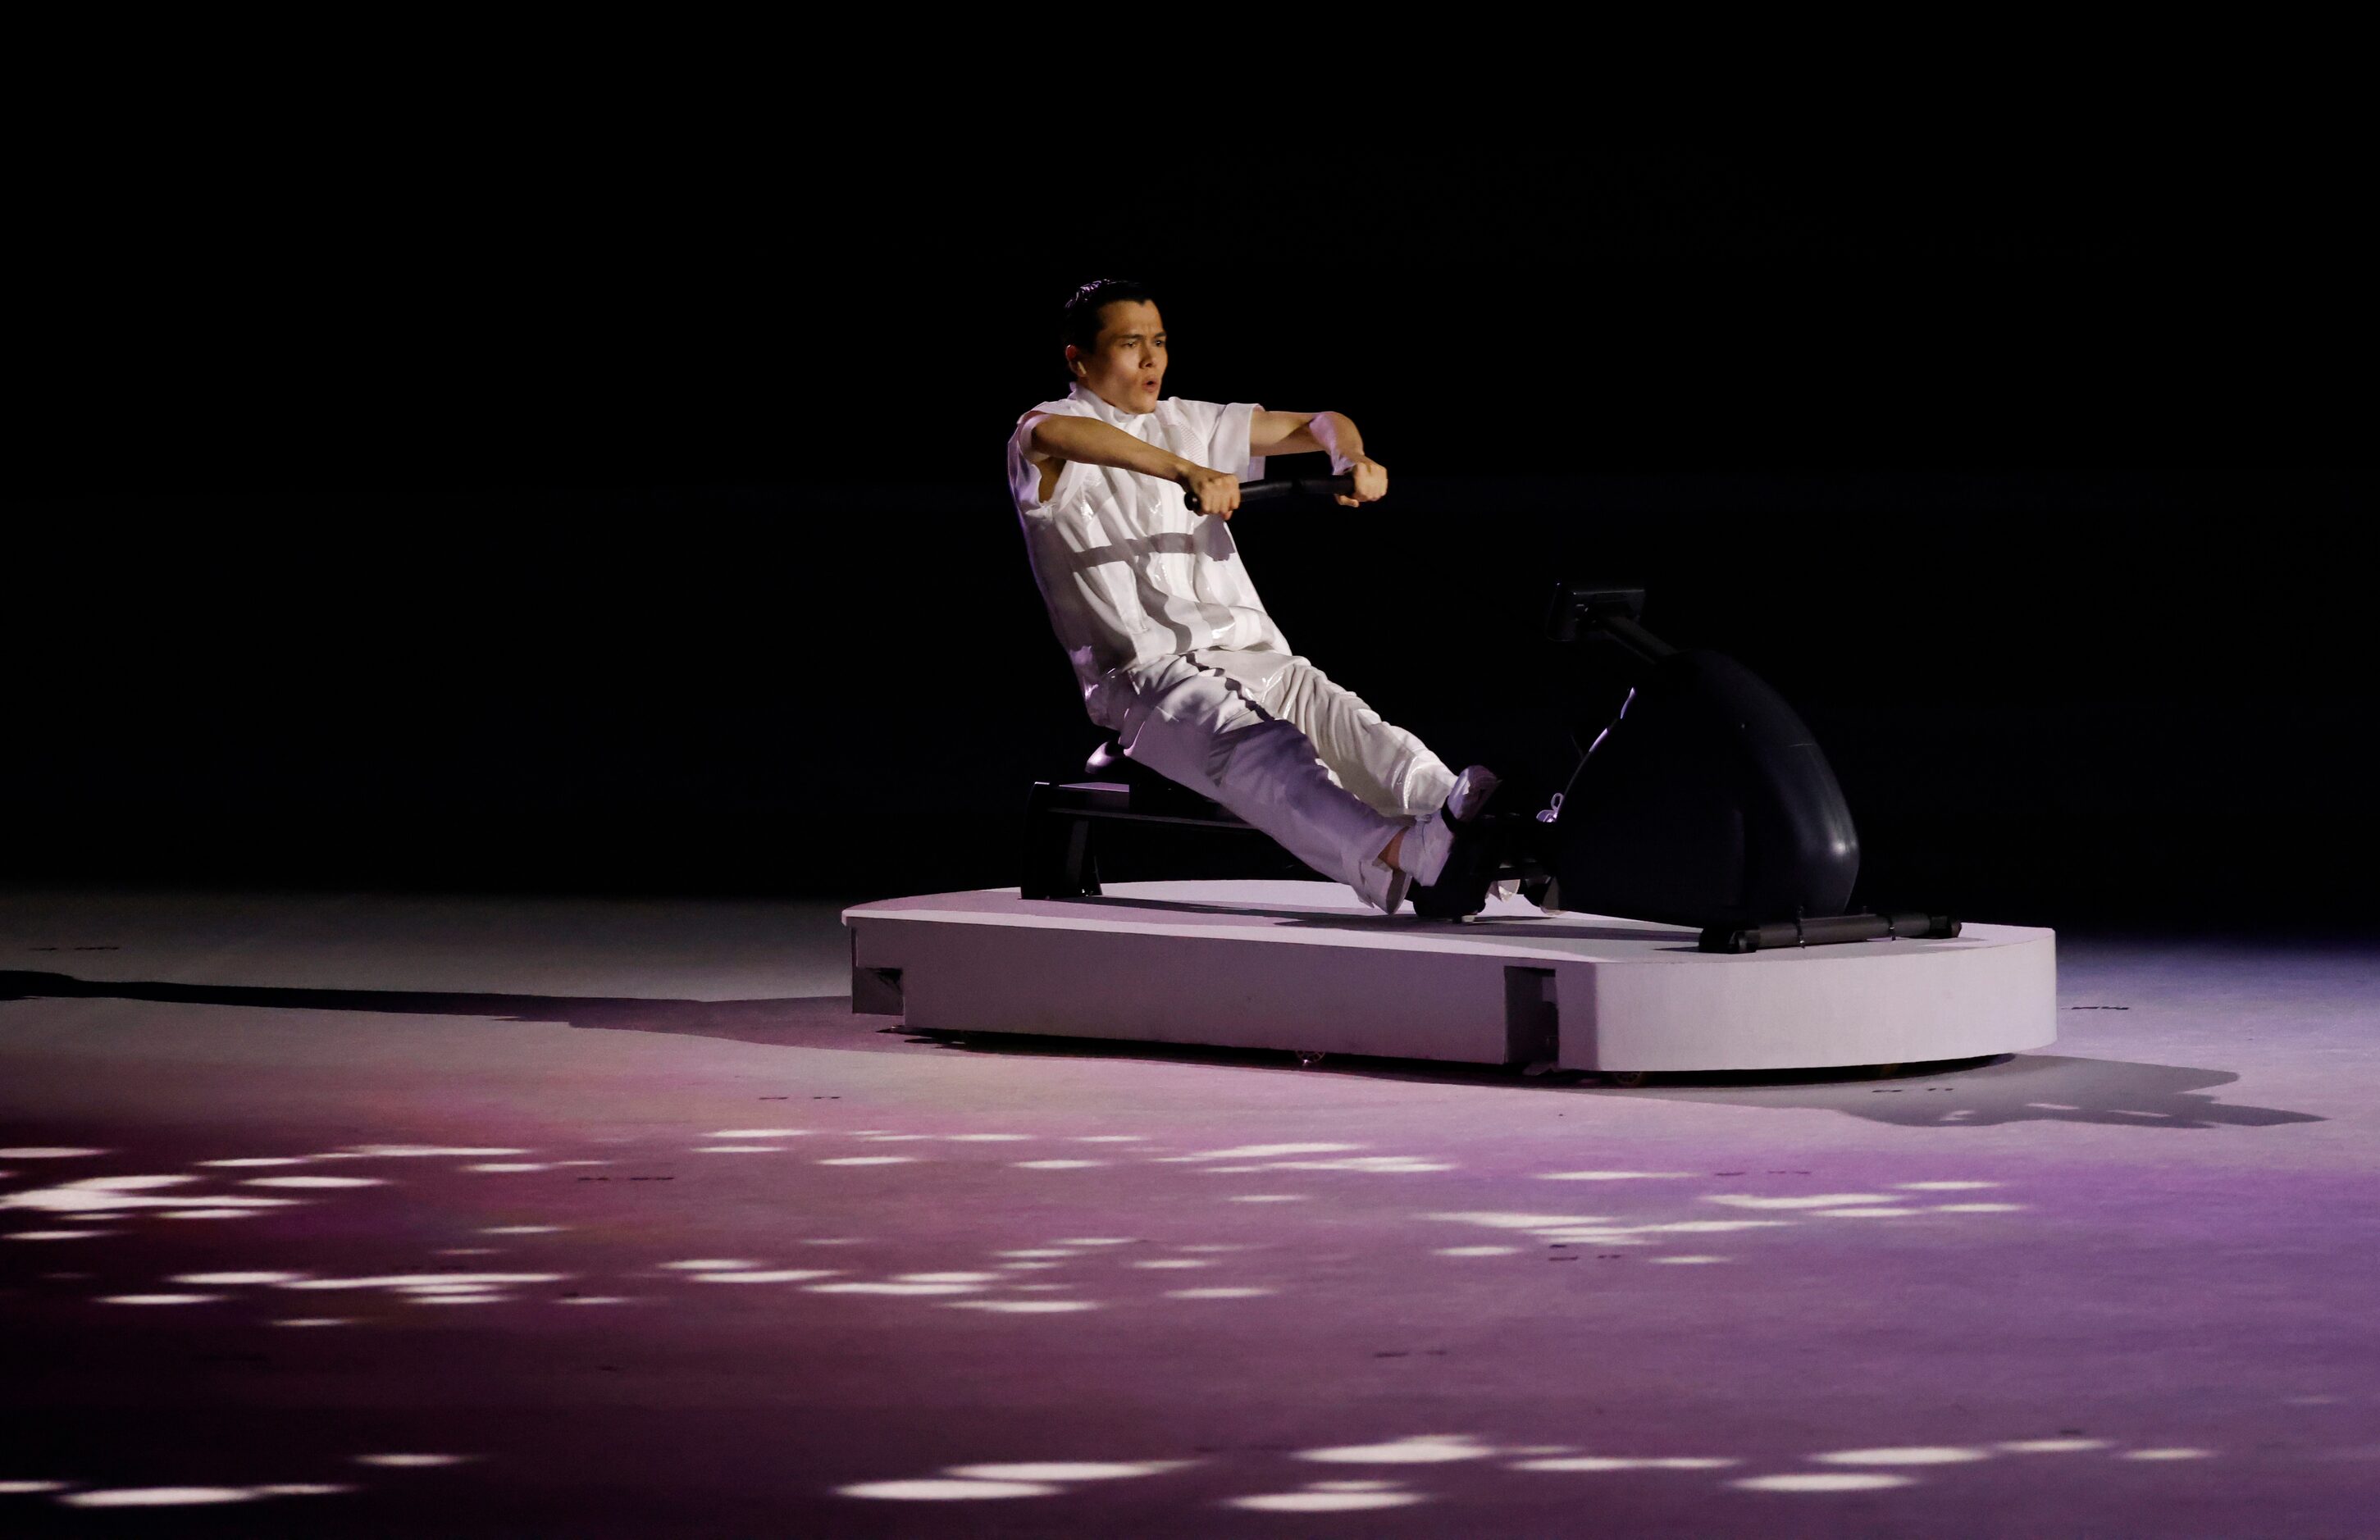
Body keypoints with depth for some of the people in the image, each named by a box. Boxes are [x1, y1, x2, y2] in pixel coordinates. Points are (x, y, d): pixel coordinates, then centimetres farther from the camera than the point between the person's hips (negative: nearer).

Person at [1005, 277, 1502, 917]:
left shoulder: (1190, 424, 26)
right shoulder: (1051, 441, 4)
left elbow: (1317, 426, 25)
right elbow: (1049, 434, -23)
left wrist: (1351, 457, -1)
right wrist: (1186, 472, -37)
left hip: (1252, 652, 6)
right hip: (1147, 672, -6)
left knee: (1347, 721, -27)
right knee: (1255, 746, -36)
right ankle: (1401, 855, -61)